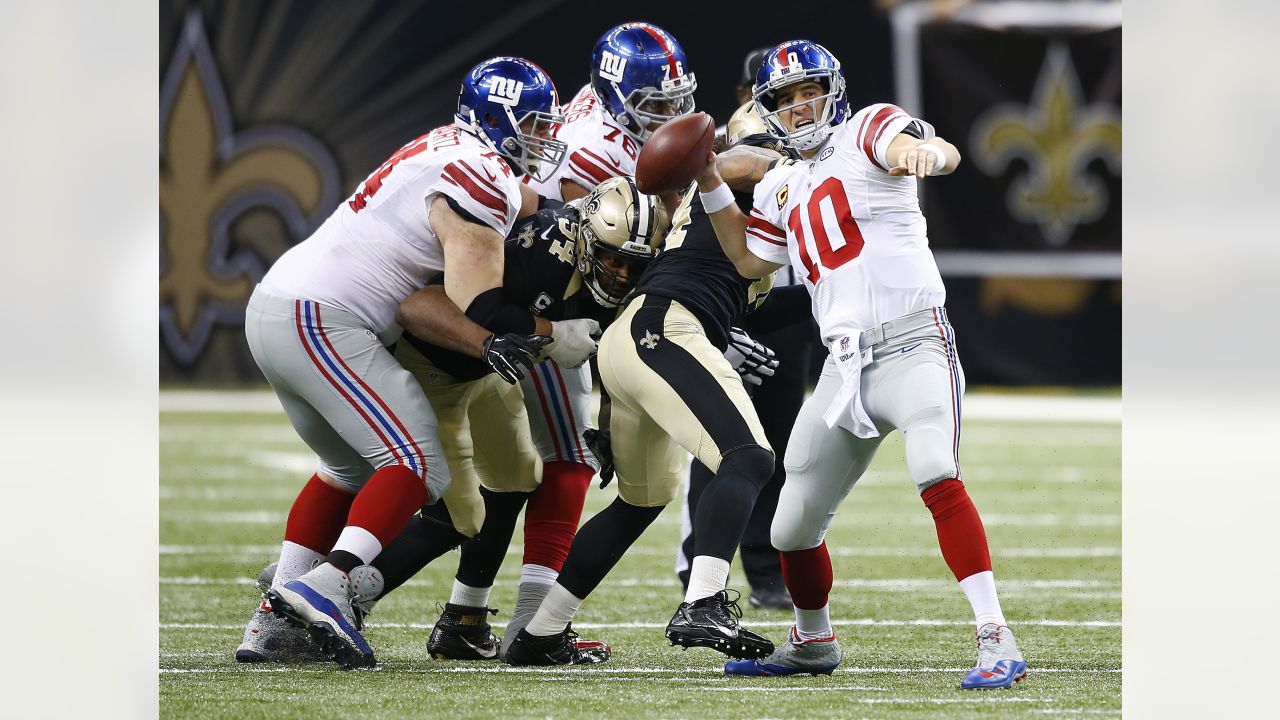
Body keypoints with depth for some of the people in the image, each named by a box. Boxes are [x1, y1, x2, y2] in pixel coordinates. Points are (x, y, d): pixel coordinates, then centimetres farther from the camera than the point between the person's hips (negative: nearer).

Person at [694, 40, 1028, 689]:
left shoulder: (864, 133, -1)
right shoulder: (782, 189, 20)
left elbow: (945, 153, -20)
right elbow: (749, 259, 35)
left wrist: (925, 152, -45)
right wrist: (710, 185, 23)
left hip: (912, 343, -7)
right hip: (846, 364, 7)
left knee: (936, 476, -31)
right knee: (793, 528, 11)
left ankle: (995, 640, -33)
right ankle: (813, 642, 37)